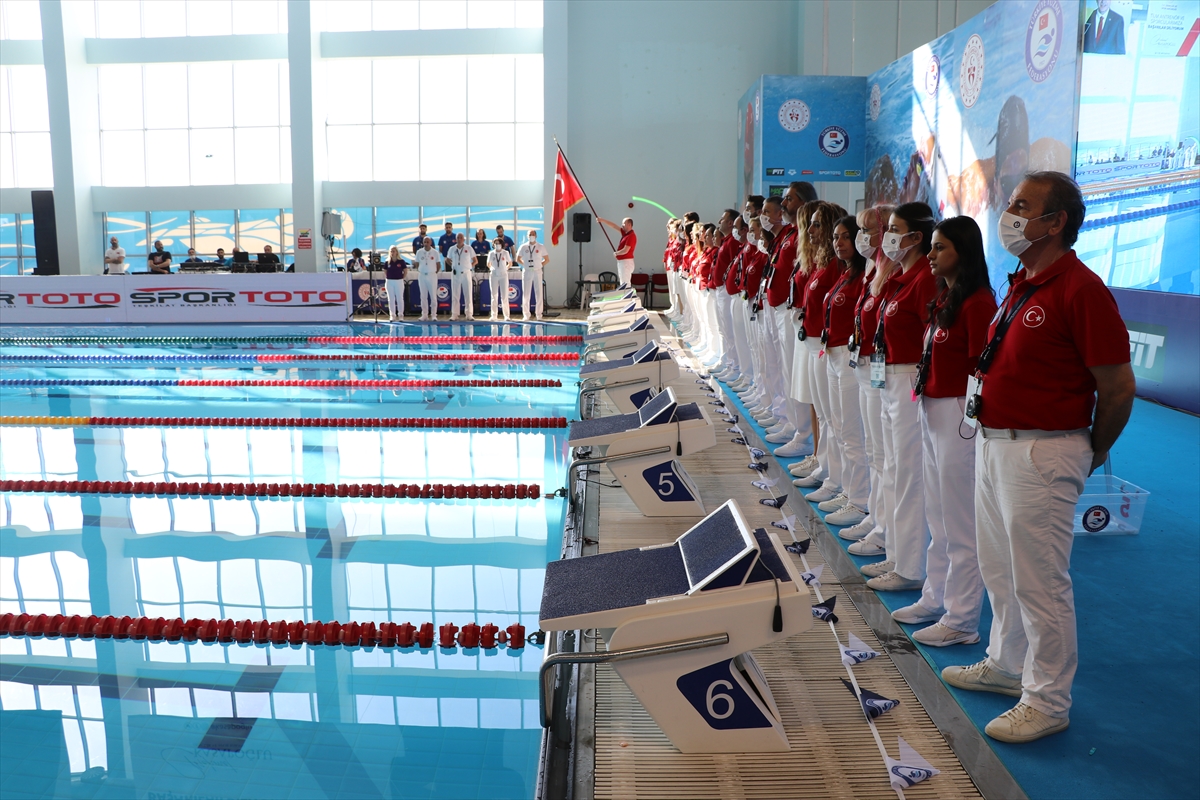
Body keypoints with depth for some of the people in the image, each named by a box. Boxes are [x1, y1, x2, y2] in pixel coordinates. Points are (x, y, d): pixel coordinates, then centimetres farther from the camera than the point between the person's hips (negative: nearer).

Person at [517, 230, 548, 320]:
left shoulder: (541, 247, 3)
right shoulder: (523, 247, 4)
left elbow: (547, 259, 9)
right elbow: (518, 259, 14)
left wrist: (540, 265, 0)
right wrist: (525, 265, 5)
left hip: (537, 272, 0)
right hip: (526, 272, 0)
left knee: (539, 293, -2)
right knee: (525, 294, 0)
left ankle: (539, 314, 5)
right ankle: (526, 315, 7)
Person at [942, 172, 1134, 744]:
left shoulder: (1079, 289, -18)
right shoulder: (1021, 284, 11)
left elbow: (1119, 389, -15)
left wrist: (1088, 456, -2)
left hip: (1041, 455, -9)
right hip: (994, 444, 10)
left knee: (1040, 583, 2)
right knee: (999, 570, 21)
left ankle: (1047, 701, 18)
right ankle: (1008, 665, 39)